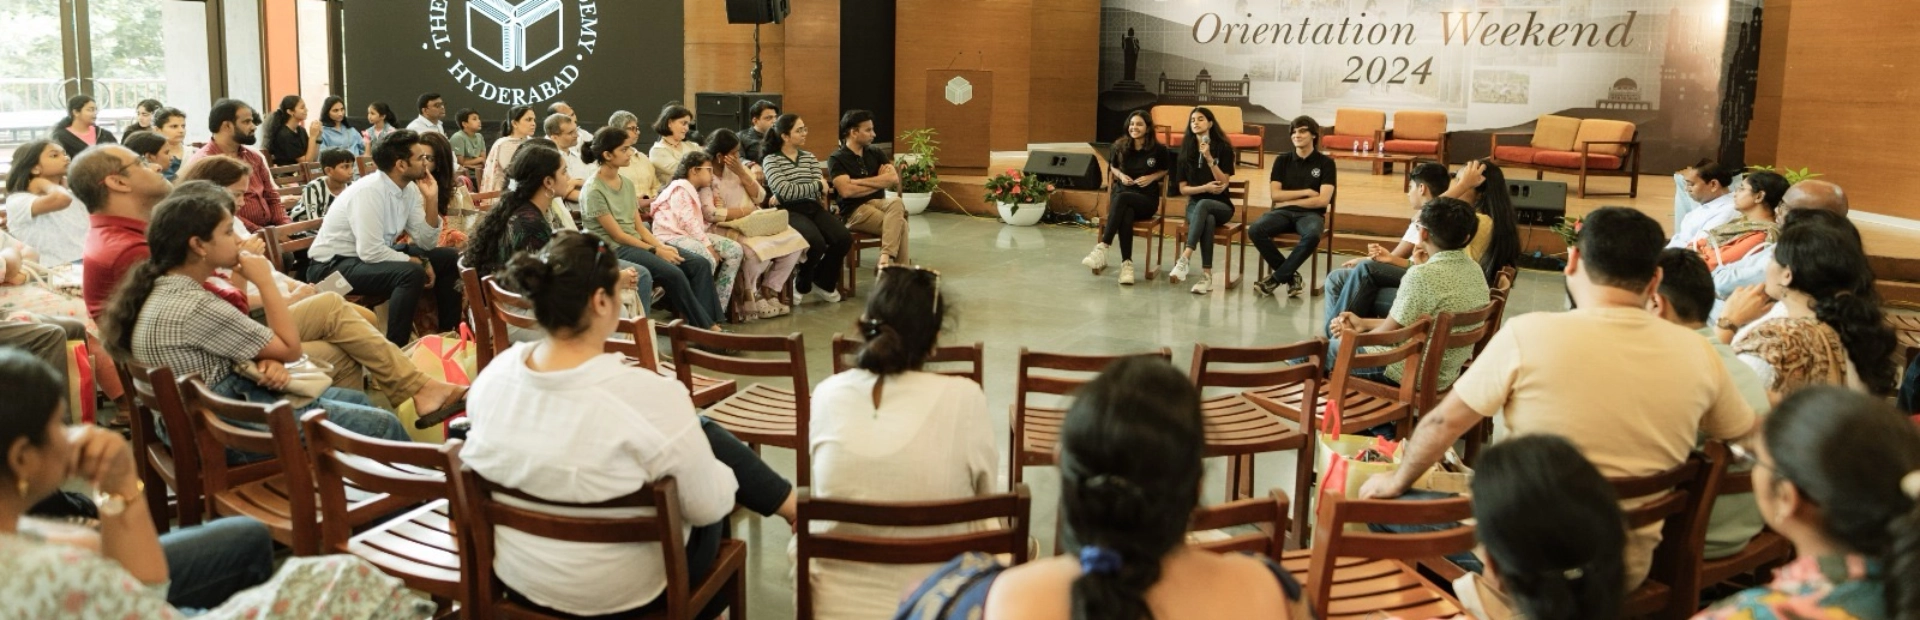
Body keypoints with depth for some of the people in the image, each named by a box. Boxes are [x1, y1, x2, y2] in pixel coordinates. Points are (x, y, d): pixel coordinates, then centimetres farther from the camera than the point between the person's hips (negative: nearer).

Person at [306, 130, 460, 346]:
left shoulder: (410, 189, -1)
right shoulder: (369, 191, -25)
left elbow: (426, 242, -1)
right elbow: (370, 252, -31)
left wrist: (431, 200, -13)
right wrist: (418, 262, -19)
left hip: (374, 254, 9)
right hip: (334, 265, -9)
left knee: (449, 258, 4)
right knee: (412, 273, -32)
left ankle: (449, 334, 17)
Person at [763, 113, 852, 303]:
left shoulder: (809, 157, 19)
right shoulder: (771, 160, 0)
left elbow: (822, 188, 8)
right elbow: (785, 191, -13)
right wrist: (817, 186, -4)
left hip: (813, 208, 6)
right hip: (789, 211, -6)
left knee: (844, 239, -20)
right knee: (817, 243, -32)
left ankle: (823, 283, 6)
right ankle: (803, 285, -1)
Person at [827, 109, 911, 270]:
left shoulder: (875, 153, 15)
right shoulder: (836, 159, -2)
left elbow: (894, 179, 1)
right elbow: (846, 191, -16)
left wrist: (858, 181, -7)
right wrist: (879, 182, -3)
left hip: (879, 203, 5)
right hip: (854, 211, -5)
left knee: (896, 203, -32)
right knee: (900, 224, -30)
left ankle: (885, 259, -39)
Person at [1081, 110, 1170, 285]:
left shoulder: (1159, 149, -3)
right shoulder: (1120, 147, 4)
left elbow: (1166, 170, 13)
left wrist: (1152, 177, -6)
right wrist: (1121, 175, 0)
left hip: (1147, 199, -2)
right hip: (1121, 194, 2)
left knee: (1122, 198, -37)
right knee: (1126, 214, -37)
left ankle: (1102, 248, -42)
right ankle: (1127, 263, -41)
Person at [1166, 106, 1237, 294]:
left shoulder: (1223, 148, -1)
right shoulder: (1186, 150, 7)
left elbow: (1223, 183, -9)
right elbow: (1183, 188, 5)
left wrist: (1209, 158, -18)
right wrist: (1205, 187, -12)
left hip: (1221, 206, -2)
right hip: (1195, 205, 2)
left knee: (1203, 205, -39)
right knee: (1207, 220, -36)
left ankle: (1184, 260, -51)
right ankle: (1207, 275, -46)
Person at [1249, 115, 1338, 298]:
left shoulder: (1325, 163, 3)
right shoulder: (1282, 160, 12)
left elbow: (1323, 200, -6)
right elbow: (1276, 195, 4)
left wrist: (1290, 201, -4)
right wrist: (1306, 192, -3)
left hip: (1310, 214, -2)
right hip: (1283, 212, 3)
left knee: (1312, 236, -40)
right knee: (1255, 230, -30)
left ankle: (1277, 277, -22)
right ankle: (1291, 276, -16)